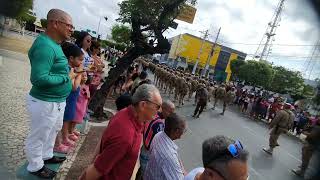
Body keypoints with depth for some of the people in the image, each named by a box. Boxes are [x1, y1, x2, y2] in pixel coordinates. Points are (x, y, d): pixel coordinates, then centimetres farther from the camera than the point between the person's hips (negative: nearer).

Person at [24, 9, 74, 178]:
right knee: (38, 137, 13)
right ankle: (35, 167, 36)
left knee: (54, 130, 28)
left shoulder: (54, 44, 6)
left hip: (57, 101, 10)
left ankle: (47, 155, 51)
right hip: (45, 103, -10)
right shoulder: (45, 46, -25)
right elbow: (40, 79, -32)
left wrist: (69, 72, 0)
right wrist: (67, 77, -20)